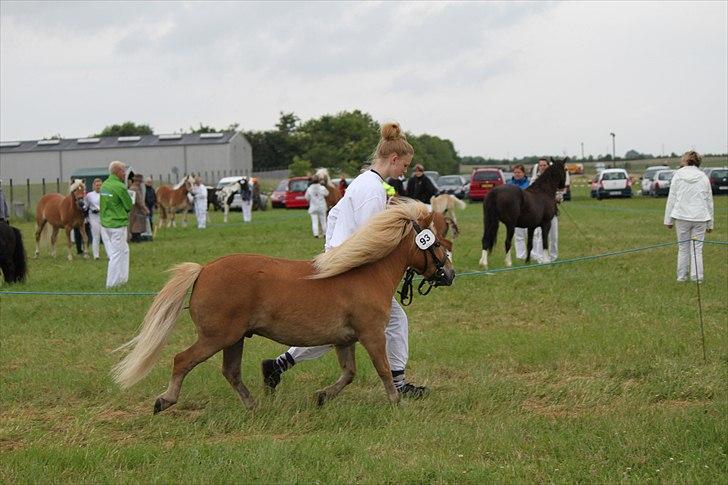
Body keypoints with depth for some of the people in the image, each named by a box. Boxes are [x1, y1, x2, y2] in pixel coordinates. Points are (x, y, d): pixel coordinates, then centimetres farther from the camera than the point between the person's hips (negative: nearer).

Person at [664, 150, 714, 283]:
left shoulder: (678, 175, 0)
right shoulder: (704, 177, 4)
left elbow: (671, 198, 1)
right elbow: (709, 200, 8)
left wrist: (669, 220, 7)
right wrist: (710, 223, 15)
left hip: (682, 217, -1)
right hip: (700, 217, 1)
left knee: (683, 247, 9)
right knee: (697, 248, 3)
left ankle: (682, 276, 12)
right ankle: (697, 277, 2)